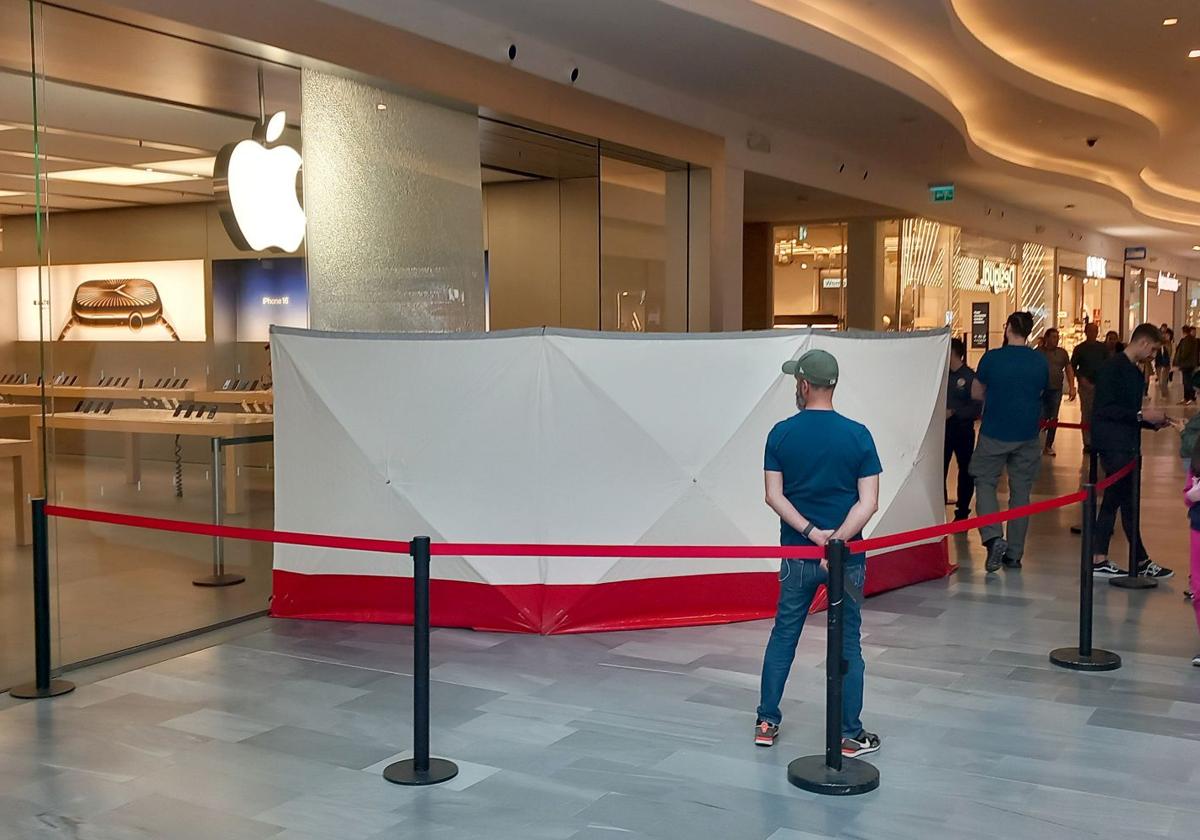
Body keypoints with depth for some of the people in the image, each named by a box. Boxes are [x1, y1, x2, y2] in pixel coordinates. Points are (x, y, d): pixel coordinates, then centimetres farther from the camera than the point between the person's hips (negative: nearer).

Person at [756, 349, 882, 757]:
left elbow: (774, 495, -8)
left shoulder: (781, 433, -5)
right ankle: (850, 734, 16)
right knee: (847, 643, 9)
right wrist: (838, 540, -16)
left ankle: (766, 722, 21)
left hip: (797, 554, 1)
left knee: (783, 635, 15)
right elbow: (868, 502, -13)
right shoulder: (857, 435, -7)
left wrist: (813, 534, -12)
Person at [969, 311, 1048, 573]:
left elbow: (976, 393, 2)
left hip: (995, 434, -3)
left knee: (985, 483, 9)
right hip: (1027, 436, 3)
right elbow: (1042, 392, 14)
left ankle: (993, 537, -13)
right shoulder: (1040, 361, 0)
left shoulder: (992, 358, -9)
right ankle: (1014, 553, 14)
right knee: (1020, 491, 10)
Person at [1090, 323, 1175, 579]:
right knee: (1128, 502, -5)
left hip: (1126, 445, 10)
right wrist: (1141, 415, -18)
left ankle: (1098, 560, 13)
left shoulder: (1134, 373, 17)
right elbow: (1105, 409, -19)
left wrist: (1153, 422, 9)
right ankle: (1141, 562, 3)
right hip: (1113, 445, -10)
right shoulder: (1113, 367, -12)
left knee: (1113, 500, 9)